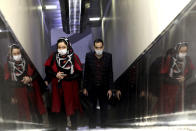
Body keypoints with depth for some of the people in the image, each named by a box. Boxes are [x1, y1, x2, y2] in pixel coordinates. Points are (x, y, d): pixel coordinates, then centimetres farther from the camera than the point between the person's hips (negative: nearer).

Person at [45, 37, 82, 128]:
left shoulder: (74, 57, -12)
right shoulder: (54, 56, -4)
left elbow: (79, 73, -12)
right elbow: (47, 69, 5)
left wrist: (66, 77, -17)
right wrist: (55, 75, -11)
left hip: (70, 85, -2)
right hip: (57, 85, 2)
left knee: (69, 103, 7)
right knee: (57, 103, 8)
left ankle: (69, 120, 31)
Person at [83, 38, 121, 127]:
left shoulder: (108, 56, -7)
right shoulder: (88, 56, -7)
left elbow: (110, 73, -3)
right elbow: (86, 73, -1)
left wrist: (110, 89, -4)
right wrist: (85, 88, -1)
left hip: (104, 88, 0)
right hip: (92, 88, 0)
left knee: (103, 109, 13)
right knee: (92, 109, 12)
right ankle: (92, 126, 28)